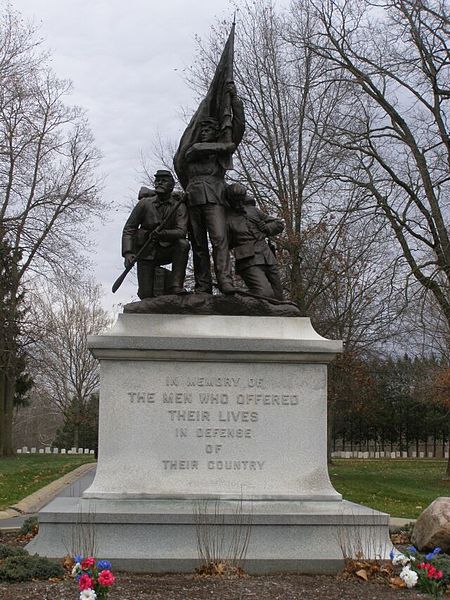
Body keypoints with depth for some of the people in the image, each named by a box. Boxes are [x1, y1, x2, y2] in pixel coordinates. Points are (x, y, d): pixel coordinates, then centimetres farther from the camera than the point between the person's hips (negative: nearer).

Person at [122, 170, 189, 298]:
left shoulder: (179, 207, -6)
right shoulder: (145, 203, -6)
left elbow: (181, 232, -21)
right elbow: (128, 229, -4)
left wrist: (162, 233, -40)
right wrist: (127, 253, -18)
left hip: (166, 252, 1)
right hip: (146, 253, -1)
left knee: (183, 244, -32)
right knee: (146, 296, -11)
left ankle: (176, 287, -29)